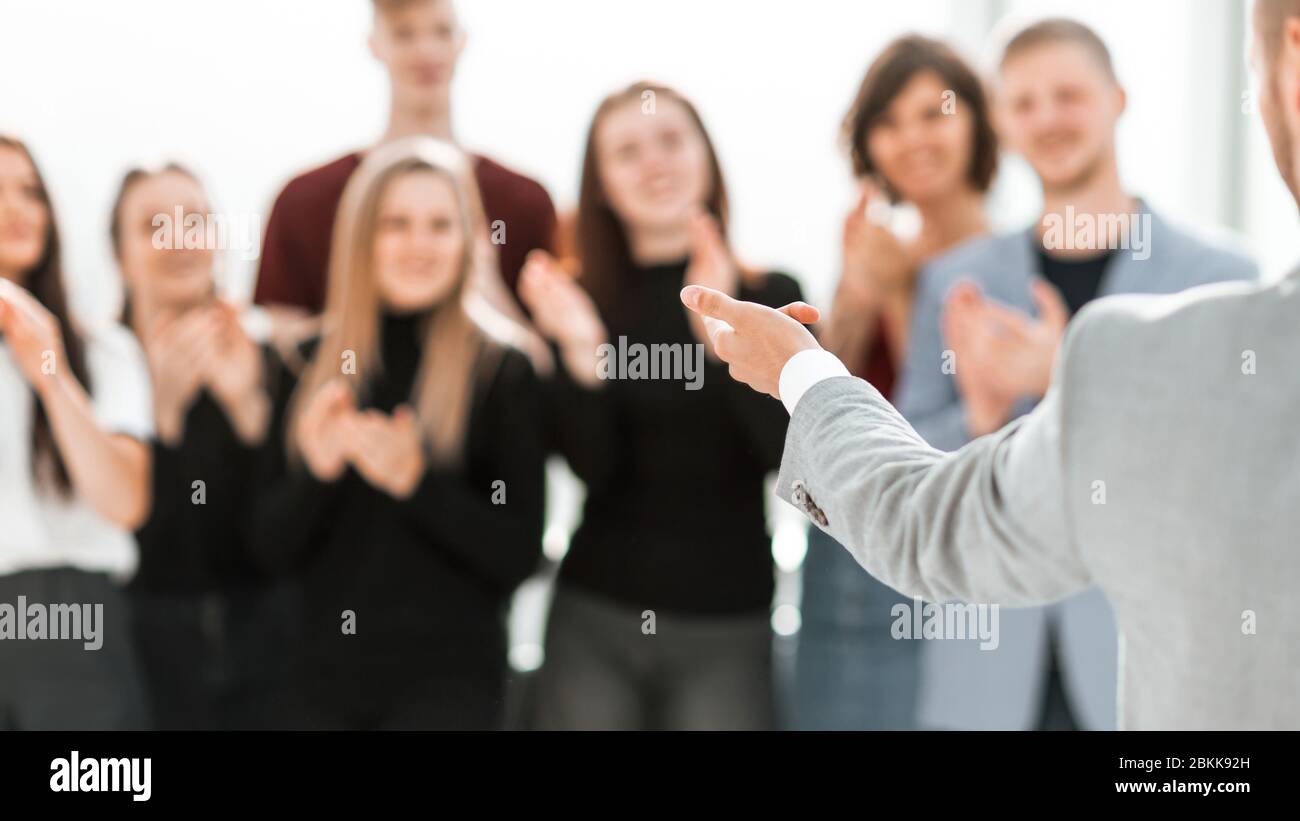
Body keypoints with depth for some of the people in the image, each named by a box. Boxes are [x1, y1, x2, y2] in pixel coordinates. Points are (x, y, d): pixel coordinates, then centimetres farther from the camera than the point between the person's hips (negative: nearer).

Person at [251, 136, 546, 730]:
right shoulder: (311, 361, 5)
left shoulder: (503, 367, -5)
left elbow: (519, 554, -8)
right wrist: (317, 472, -14)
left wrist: (416, 480, -20)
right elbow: (273, 548, 4)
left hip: (447, 680, -3)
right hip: (326, 678, 4)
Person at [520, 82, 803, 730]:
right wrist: (582, 351, -21)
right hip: (593, 619, 1)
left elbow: (788, 449, -14)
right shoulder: (579, 304, 2)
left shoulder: (770, 296, -1)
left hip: (729, 628, -1)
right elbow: (592, 467, -7)